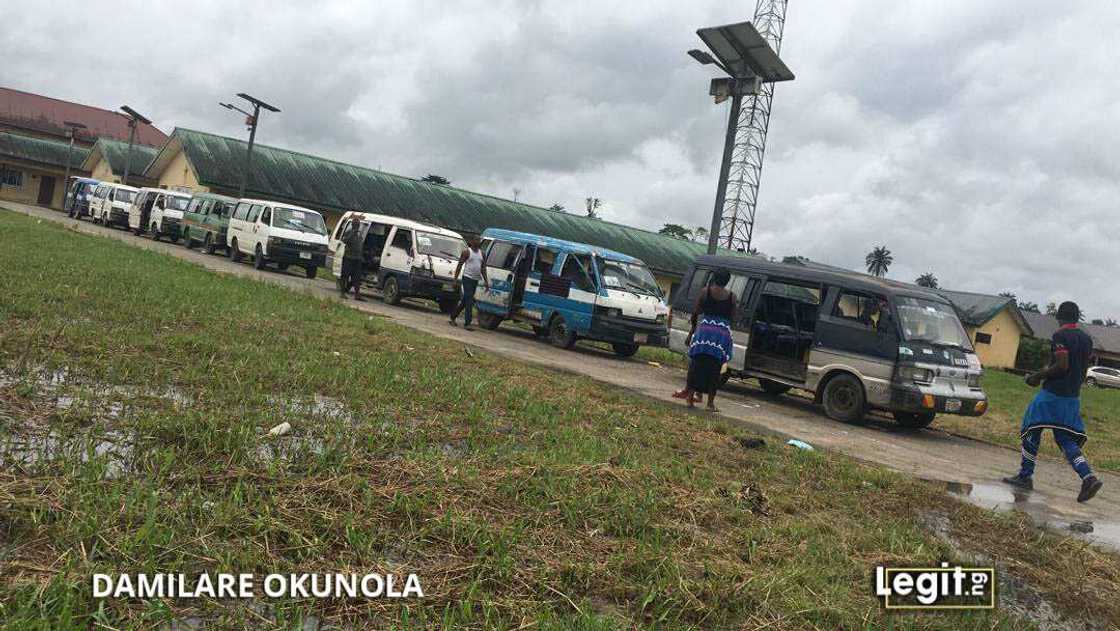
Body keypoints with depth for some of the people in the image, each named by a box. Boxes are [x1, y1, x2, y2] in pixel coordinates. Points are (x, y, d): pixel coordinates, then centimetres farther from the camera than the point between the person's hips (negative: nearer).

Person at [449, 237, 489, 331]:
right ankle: (467, 323, -10)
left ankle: (453, 317, 27)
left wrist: (486, 281, 12)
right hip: (467, 278, -7)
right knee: (469, 301, -11)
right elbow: (459, 266, -6)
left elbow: (483, 268, 17)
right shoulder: (467, 252, -6)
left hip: (476, 280, 7)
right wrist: (455, 279, -10)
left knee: (465, 300, 13)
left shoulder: (481, 253, 12)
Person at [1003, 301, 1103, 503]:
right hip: (1073, 397, 7)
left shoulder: (1060, 335, -12)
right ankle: (1088, 477, -9)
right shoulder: (1086, 339, 12)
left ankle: (1025, 477, 10)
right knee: (1066, 439, 9)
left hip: (1052, 394, -7)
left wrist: (1038, 376, -9)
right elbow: (1082, 370, 17)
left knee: (1032, 432, 6)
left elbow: (1062, 366, -21)